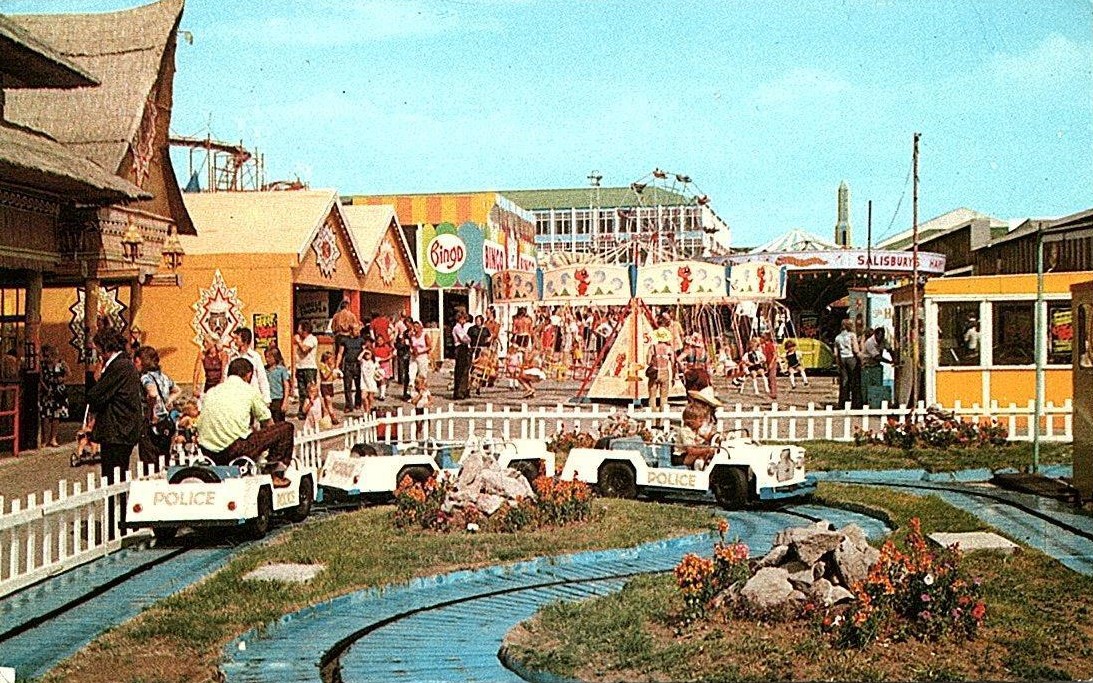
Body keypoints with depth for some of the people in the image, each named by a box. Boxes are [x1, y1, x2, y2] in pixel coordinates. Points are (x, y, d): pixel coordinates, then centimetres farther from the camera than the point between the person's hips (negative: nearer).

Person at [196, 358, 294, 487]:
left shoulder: (211, 391, 19)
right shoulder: (249, 390, 5)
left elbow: (200, 426, 25)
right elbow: (268, 424, 13)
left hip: (209, 454, 7)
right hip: (236, 449, -7)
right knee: (287, 428, 7)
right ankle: (276, 475, 6)